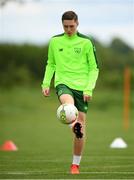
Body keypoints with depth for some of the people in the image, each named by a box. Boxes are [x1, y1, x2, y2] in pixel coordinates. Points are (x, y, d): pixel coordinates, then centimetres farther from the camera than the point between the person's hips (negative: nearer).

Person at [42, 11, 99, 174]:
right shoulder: (55, 41, 6)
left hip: (82, 87, -1)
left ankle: (76, 164, 11)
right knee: (68, 103, -36)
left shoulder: (86, 42, 0)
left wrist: (89, 89, -9)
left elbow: (94, 68, 2)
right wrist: (46, 83, 5)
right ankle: (75, 126, -64)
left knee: (81, 125, -1)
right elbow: (51, 64, 18)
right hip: (63, 83, 1)